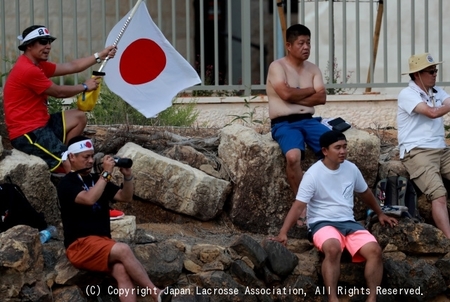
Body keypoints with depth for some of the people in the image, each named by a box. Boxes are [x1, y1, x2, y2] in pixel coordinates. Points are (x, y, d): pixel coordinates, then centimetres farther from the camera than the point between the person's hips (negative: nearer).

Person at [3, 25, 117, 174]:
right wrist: (85, 87, 6)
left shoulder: (37, 65, 14)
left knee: (79, 117, 14)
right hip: (27, 133, -11)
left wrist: (101, 55, 10)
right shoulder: (28, 70, -18)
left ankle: (59, 154, 4)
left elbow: (72, 67, 14)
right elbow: (59, 92, -9)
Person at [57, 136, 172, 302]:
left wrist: (127, 176, -4)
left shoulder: (96, 179, 18)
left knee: (123, 273, -25)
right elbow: (89, 199, -22)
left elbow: (125, 197, 14)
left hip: (103, 242, 6)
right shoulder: (67, 184, -3)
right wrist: (106, 173, -18)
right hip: (80, 245, -6)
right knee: (123, 249, -31)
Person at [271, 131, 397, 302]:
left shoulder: (351, 169, 7)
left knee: (375, 250, -22)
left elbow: (365, 192, 26)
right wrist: (283, 233, -24)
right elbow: (298, 206, -14)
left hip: (348, 222, 5)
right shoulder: (313, 174, -9)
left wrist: (380, 214, 38)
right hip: (322, 223, -5)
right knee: (333, 248, -39)